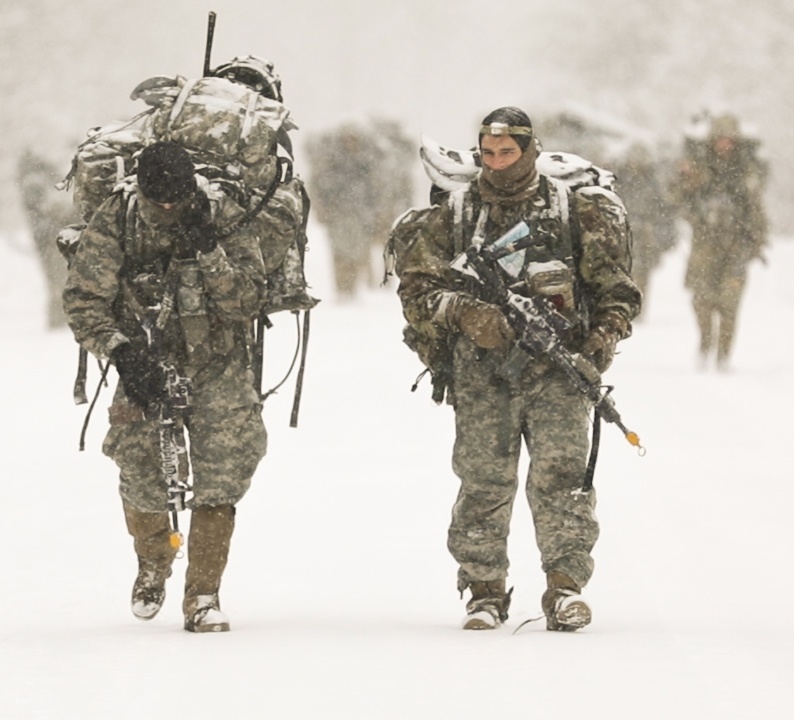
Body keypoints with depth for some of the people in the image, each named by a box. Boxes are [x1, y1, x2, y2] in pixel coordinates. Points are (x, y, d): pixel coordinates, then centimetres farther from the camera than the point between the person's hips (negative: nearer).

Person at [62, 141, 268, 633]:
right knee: (141, 474, -11)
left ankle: (204, 597, -3)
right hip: (146, 364, 0)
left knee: (221, 480, -13)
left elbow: (247, 303, -17)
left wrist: (208, 251, -30)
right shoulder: (115, 224, -10)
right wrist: (121, 350, -23)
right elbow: (83, 301, -9)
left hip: (217, 365, 0)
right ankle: (153, 561, 22)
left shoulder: (226, 221, -11)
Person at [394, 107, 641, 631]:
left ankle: (566, 586, -8)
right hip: (482, 372, 1)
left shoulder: (576, 210, 7)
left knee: (560, 472, -12)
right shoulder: (454, 217, 8)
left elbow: (616, 287, 13)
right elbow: (416, 288, 6)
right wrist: (465, 313, -11)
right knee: (484, 482, -1)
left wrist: (606, 333, -4)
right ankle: (485, 592, 9)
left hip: (556, 368, -1)